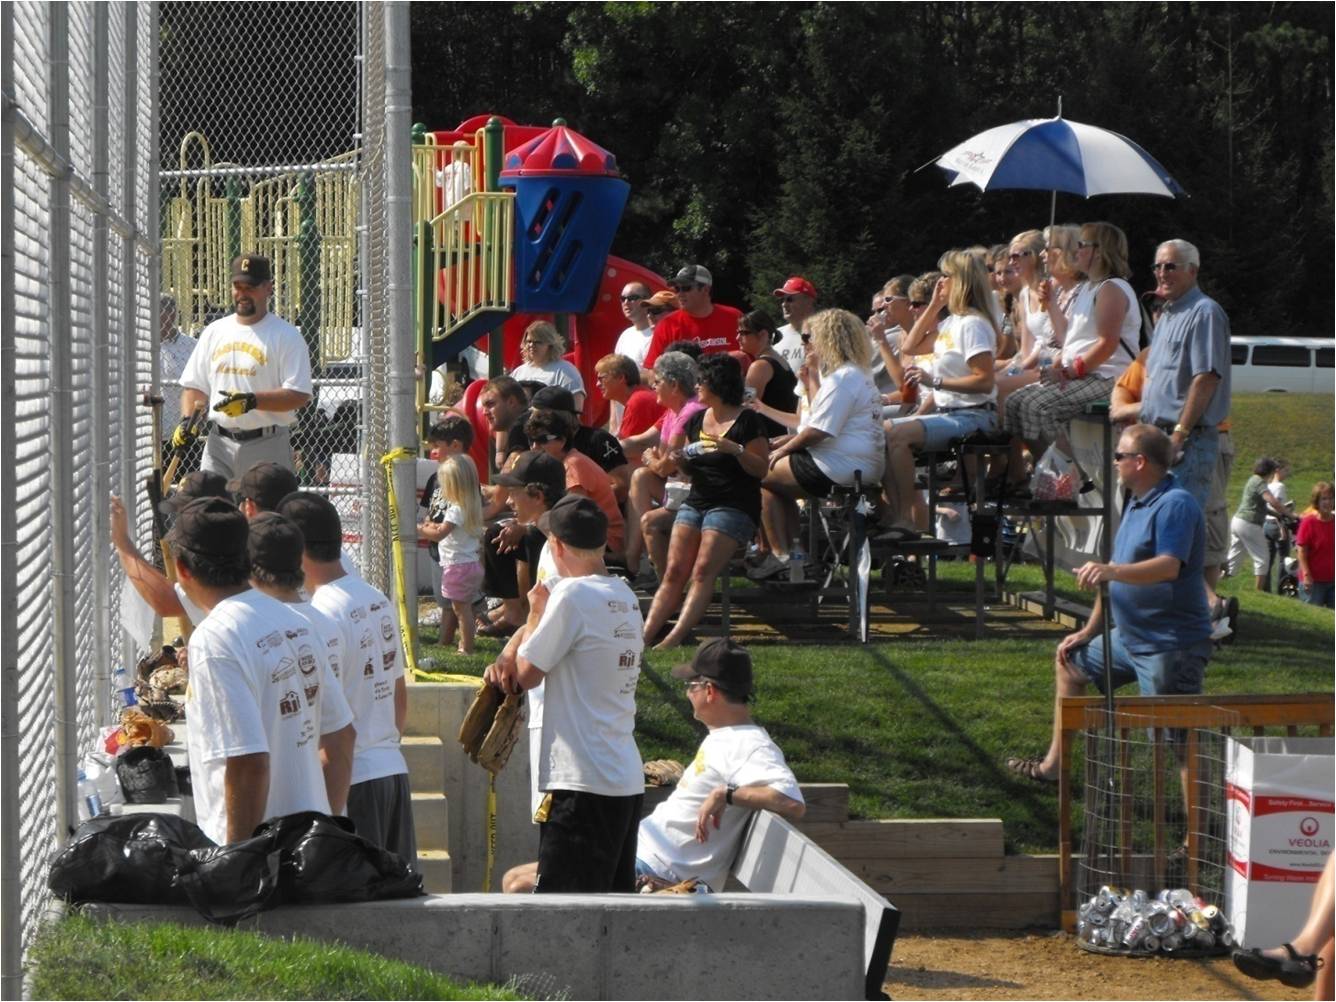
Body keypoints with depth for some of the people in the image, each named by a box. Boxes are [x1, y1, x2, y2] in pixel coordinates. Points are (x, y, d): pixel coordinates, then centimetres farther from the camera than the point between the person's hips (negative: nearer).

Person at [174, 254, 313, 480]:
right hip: (219, 444, 4)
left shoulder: (287, 336, -3)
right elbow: (194, 385, 20)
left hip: (267, 446, -4)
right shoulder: (214, 332, 15)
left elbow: (299, 395, -11)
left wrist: (252, 401, -22)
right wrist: (187, 420, 1)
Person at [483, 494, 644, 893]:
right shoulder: (625, 598, 13)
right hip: (628, 780, 9)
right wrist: (508, 659, 5)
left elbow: (527, 675, -6)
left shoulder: (572, 595, -14)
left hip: (583, 782, -9)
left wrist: (536, 611, 6)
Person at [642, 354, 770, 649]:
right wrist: (679, 459, 0)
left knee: (703, 570, -22)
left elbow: (762, 468, -8)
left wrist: (736, 450, -23)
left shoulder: (748, 421, -3)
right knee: (674, 570, -10)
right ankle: (645, 634, -21)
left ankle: (676, 637, -32)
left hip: (735, 505, -6)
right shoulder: (696, 421, 17)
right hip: (696, 501, 6)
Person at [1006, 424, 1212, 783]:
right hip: (1128, 636, 11)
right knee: (1069, 664, 27)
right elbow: (1116, 579, 20)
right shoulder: (1135, 504, 14)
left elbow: (1169, 566, -33)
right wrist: (1089, 631, 20)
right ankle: (1052, 765, 34)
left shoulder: (1175, 504, -18)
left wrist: (1112, 571, -46)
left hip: (1170, 644, -11)